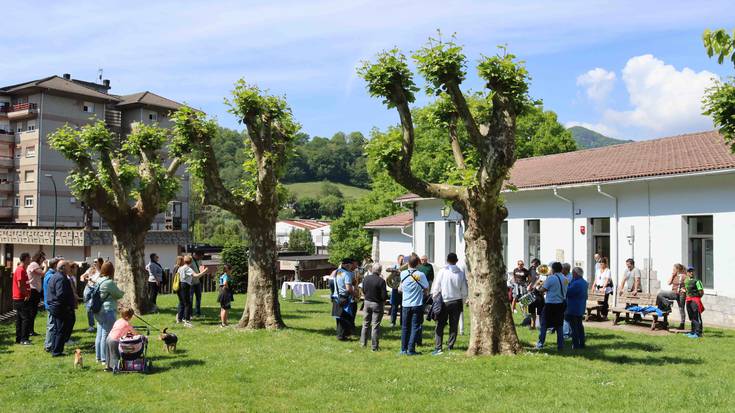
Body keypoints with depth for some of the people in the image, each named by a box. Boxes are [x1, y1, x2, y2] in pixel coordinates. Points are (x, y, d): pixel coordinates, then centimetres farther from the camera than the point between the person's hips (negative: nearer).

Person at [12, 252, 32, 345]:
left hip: (18, 299, 10)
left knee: (19, 319, 12)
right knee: (26, 318, -8)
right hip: (21, 299, -10)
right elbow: (20, 286, -22)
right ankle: (24, 339, -7)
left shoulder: (21, 269, 15)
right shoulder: (21, 270, -16)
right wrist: (27, 294, -12)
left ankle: (19, 339, 17)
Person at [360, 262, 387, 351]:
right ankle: (374, 346, 6)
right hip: (377, 304, -5)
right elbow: (384, 295, -19)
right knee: (375, 325, 2)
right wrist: (384, 301, 2)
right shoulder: (381, 281, -20)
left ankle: (363, 343, 27)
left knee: (366, 324, 18)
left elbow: (363, 291, 8)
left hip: (367, 302, 5)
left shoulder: (366, 278, -4)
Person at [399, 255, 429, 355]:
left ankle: (403, 349, 16)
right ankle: (411, 349, -2)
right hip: (417, 305, -3)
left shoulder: (402, 274, -4)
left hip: (405, 304, 3)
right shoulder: (420, 275, -13)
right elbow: (426, 289, -3)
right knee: (415, 327, 3)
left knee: (405, 327, 14)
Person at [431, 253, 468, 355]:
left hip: (444, 302, -2)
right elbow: (464, 291, 3)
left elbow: (435, 288, -6)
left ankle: (438, 347, -4)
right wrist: (462, 303, 15)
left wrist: (435, 301, 4)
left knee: (440, 325, 2)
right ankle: (450, 345, 14)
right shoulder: (461, 273, -2)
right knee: (454, 325, 12)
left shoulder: (442, 272, -8)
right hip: (456, 302, 2)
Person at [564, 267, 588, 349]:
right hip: (581, 309, 10)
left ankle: (575, 345, 1)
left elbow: (567, 292, -22)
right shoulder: (584, 282, 9)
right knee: (580, 326, 16)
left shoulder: (576, 283, -23)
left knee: (573, 327, -2)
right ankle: (581, 344, 21)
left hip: (573, 309, -10)